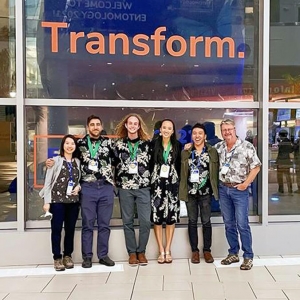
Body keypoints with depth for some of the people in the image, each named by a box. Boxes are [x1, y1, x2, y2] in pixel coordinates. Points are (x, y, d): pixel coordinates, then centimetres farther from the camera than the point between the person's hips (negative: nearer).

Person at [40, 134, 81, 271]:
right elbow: (48, 182, -3)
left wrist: (78, 187, -5)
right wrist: (47, 201, -9)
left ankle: (67, 256, 21)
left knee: (70, 229, 8)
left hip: (73, 200, 4)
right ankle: (57, 258, 10)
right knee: (56, 229, 0)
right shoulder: (55, 160, -1)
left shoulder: (78, 162, 10)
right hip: (57, 200, -4)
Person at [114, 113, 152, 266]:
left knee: (145, 221, -3)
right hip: (125, 187, 1)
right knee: (127, 221, 6)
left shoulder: (146, 143, 4)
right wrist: (117, 182, 6)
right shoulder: (119, 143, 6)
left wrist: (151, 182, 2)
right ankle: (132, 252, 18)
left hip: (143, 187, -1)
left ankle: (141, 251, 14)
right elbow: (115, 164, 9)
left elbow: (151, 163, 6)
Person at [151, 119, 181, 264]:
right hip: (156, 184, -1)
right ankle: (161, 250, 11)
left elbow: (180, 165, 6)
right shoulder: (154, 144, 1)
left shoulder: (177, 145, 5)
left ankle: (168, 250, 14)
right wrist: (149, 181, -6)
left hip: (172, 184, 1)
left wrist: (180, 183, 1)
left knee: (171, 216, 3)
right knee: (157, 216, 0)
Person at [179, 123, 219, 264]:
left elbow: (216, 172, 2)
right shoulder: (185, 152, 3)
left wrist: (215, 189, -3)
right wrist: (182, 191, -1)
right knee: (192, 221, 8)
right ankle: (194, 250, 18)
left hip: (205, 192, -1)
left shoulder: (212, 152, 1)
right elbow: (182, 173, 4)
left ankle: (207, 250, 18)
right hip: (190, 192, 1)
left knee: (206, 221, 6)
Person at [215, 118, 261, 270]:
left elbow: (256, 167, -7)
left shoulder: (247, 146, -8)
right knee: (229, 224, 12)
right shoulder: (218, 147, 4)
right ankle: (233, 253, 24)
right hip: (223, 189, 4)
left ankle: (248, 257, 9)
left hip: (239, 190, -4)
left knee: (242, 224, -3)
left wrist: (245, 184, -12)